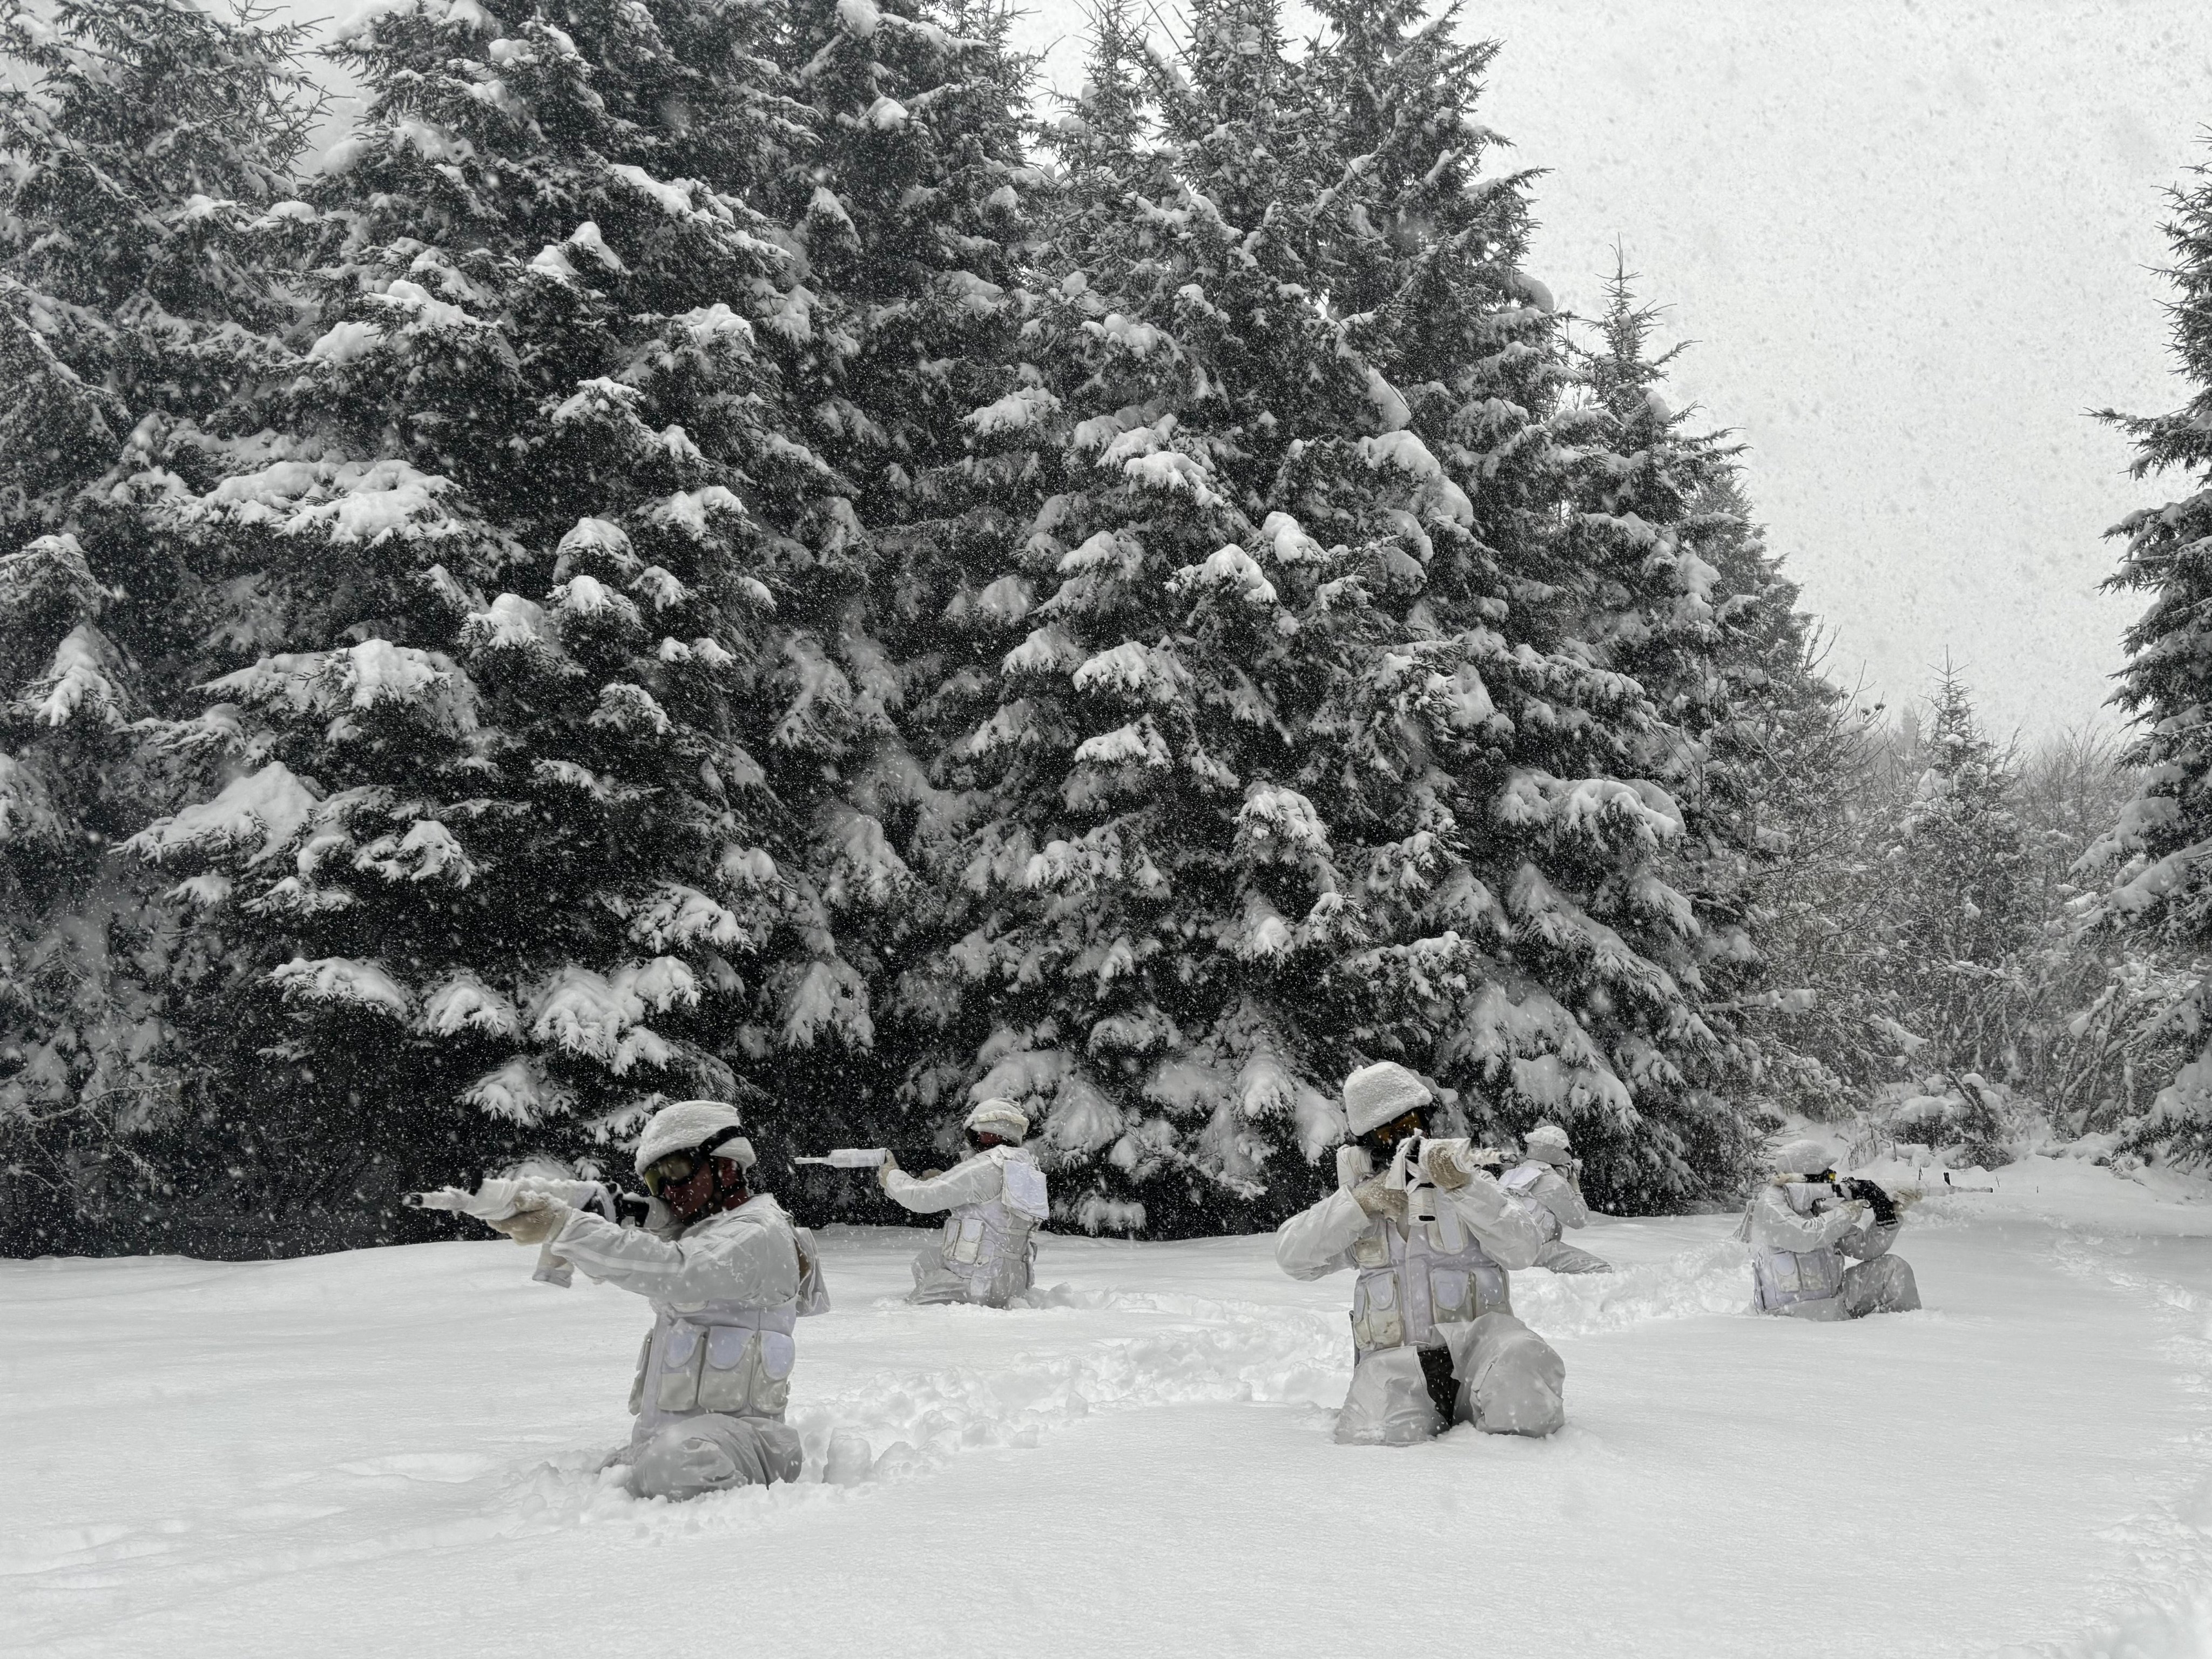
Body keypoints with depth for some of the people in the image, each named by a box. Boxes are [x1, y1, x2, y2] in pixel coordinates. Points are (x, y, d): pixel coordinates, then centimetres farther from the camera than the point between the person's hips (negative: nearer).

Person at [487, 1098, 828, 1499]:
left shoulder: (759, 1234, -8)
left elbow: (678, 1274, -25)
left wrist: (566, 1227, -27)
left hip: (733, 1430, -10)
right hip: (663, 1438, 10)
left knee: (675, 1465, -39)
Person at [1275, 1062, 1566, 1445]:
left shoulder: (1471, 1180, 10)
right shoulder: (1357, 1195, 17)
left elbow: (1523, 1249, -6)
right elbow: (1292, 1256, 5)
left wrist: (1463, 1186, -18)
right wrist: (1361, 1204, -6)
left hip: (1471, 1345, 0)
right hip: (1393, 1359, 1)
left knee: (1519, 1360, -34)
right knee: (1384, 1437, -30)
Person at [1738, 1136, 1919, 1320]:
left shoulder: (1817, 1208, 12)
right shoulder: (1768, 1205, -11)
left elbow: (1867, 1247, 15)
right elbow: (1806, 1236, -30)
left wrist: (1886, 1215, -1)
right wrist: (1846, 1212, -17)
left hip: (1832, 1300, 8)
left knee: (1894, 1268, -1)